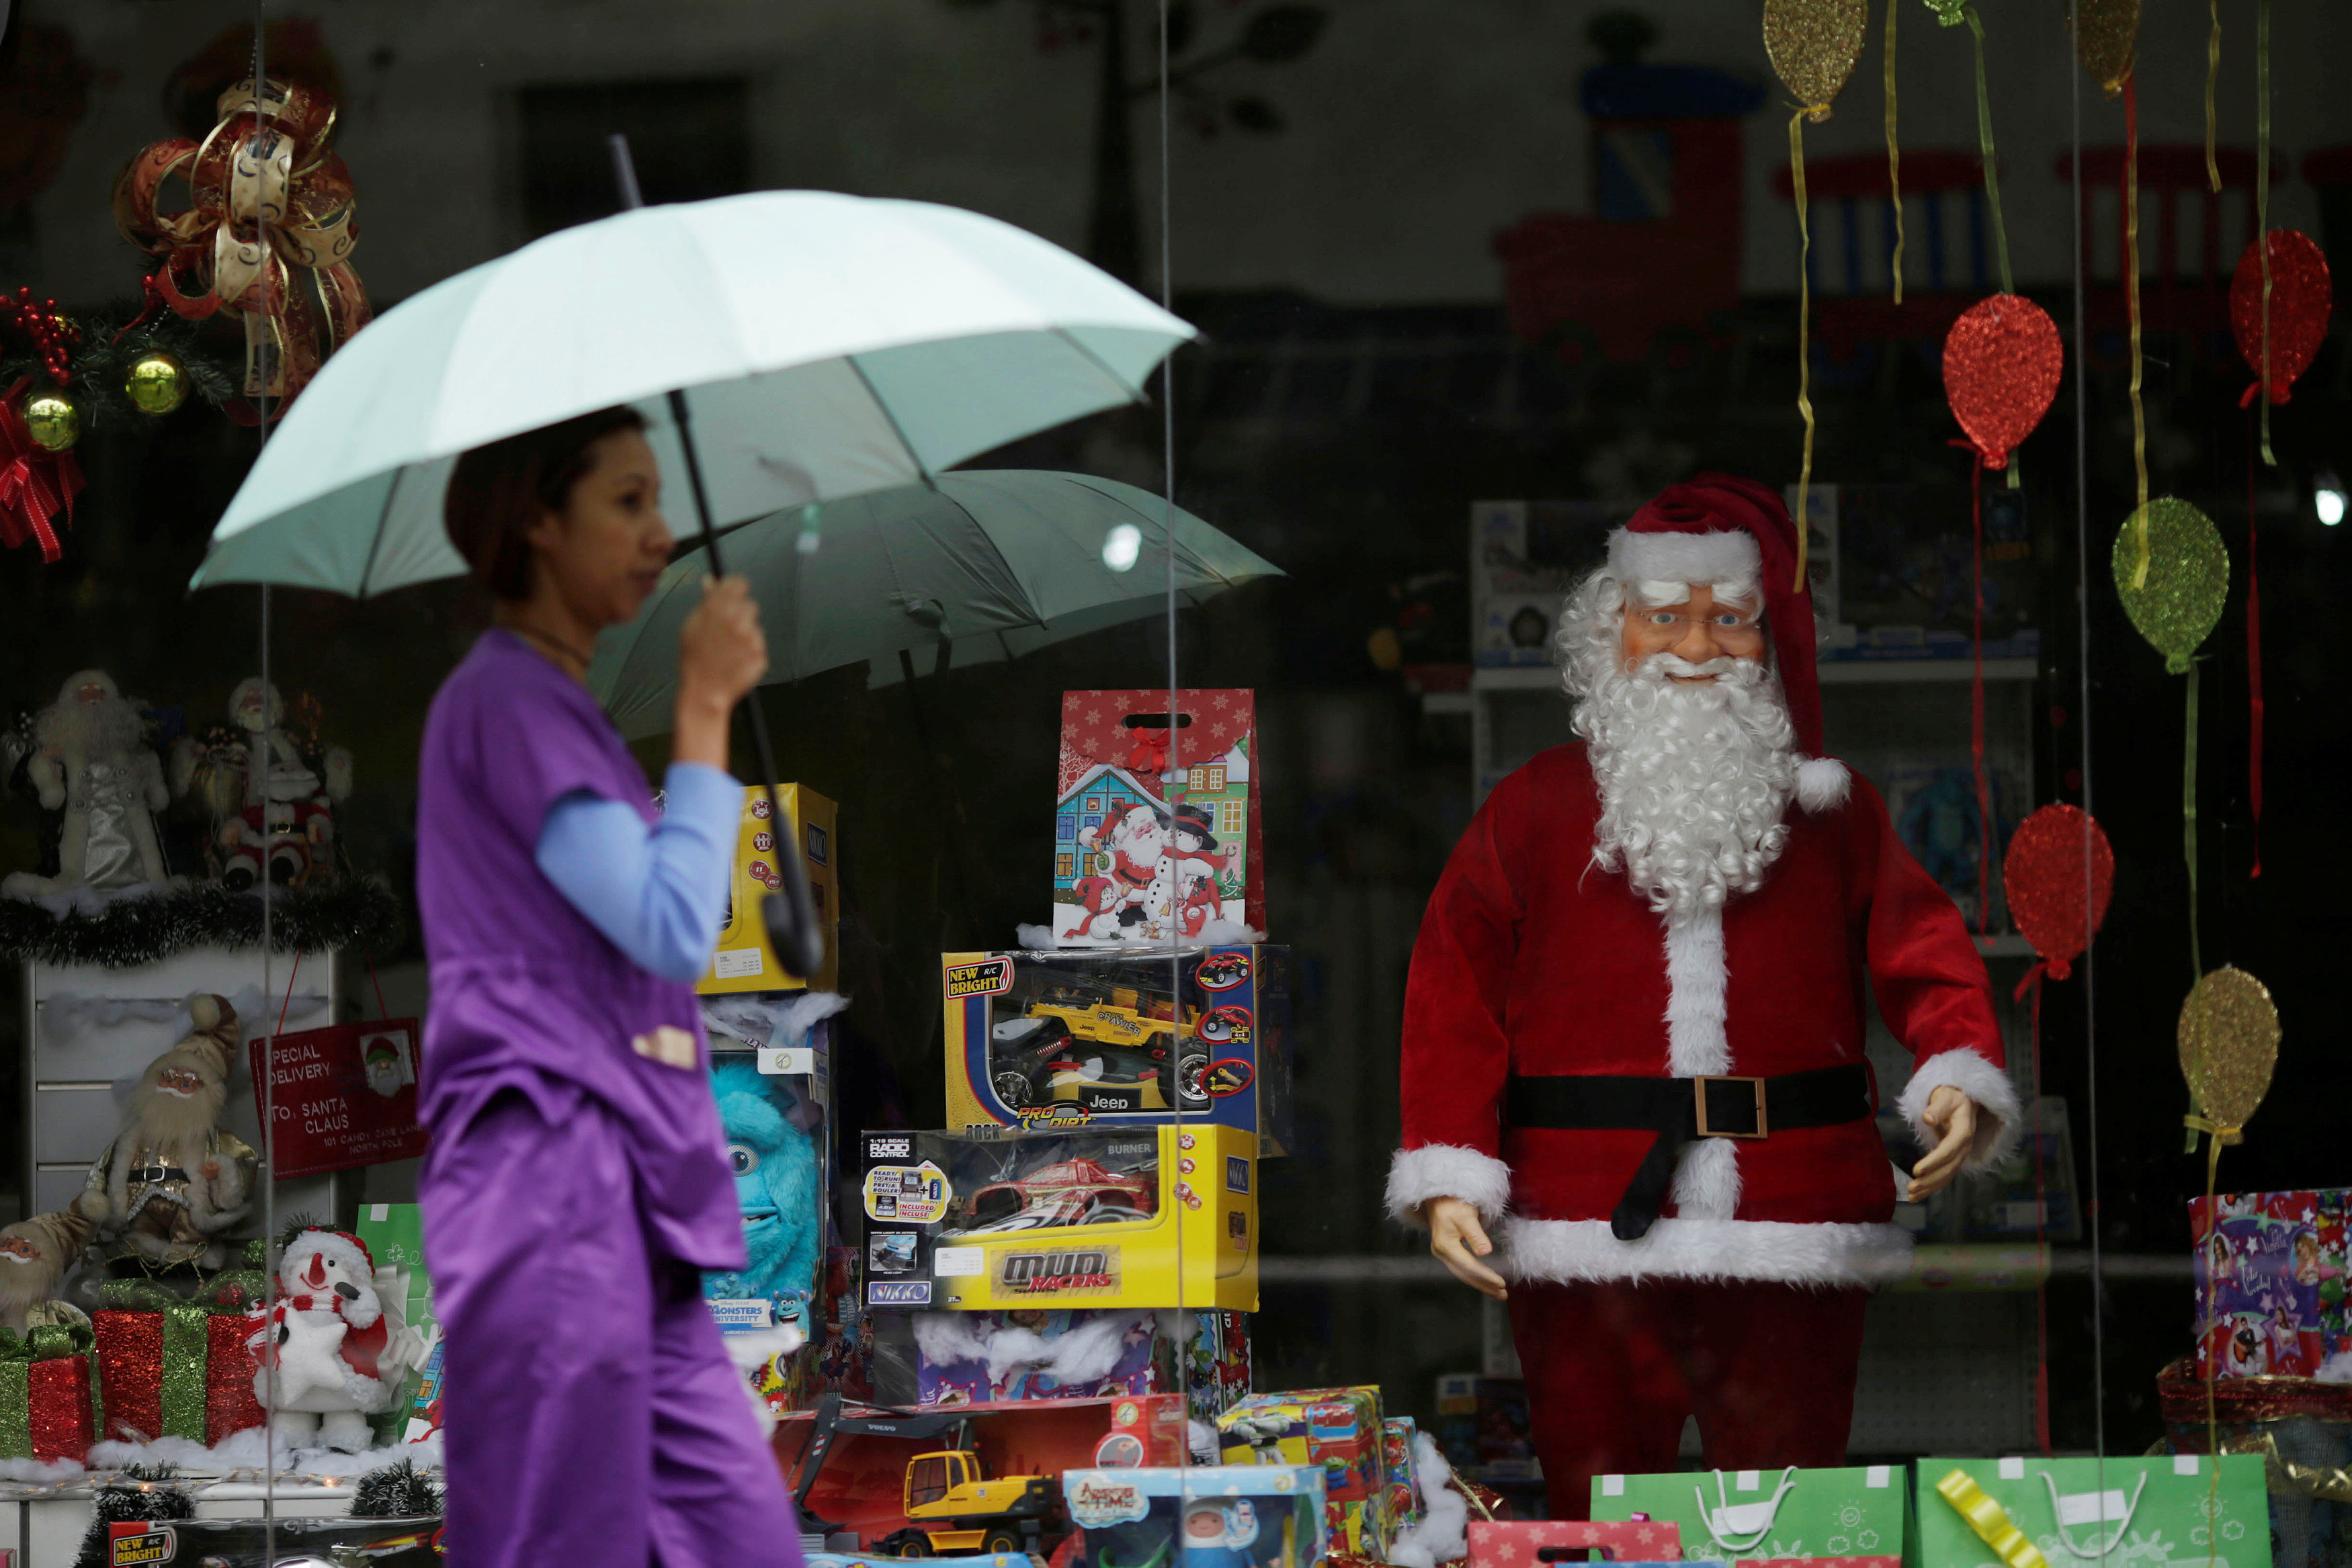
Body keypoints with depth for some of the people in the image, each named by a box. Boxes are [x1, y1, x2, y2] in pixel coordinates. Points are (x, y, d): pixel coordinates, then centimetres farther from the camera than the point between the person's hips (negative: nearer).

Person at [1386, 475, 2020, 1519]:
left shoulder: (1835, 815, 12)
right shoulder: (1534, 813, 8)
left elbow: (1922, 953, 6)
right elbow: (1457, 993, 4)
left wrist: (1961, 1073, -15)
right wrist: (1449, 1176, -7)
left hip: (1793, 1243, 1)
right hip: (1590, 1233, -1)